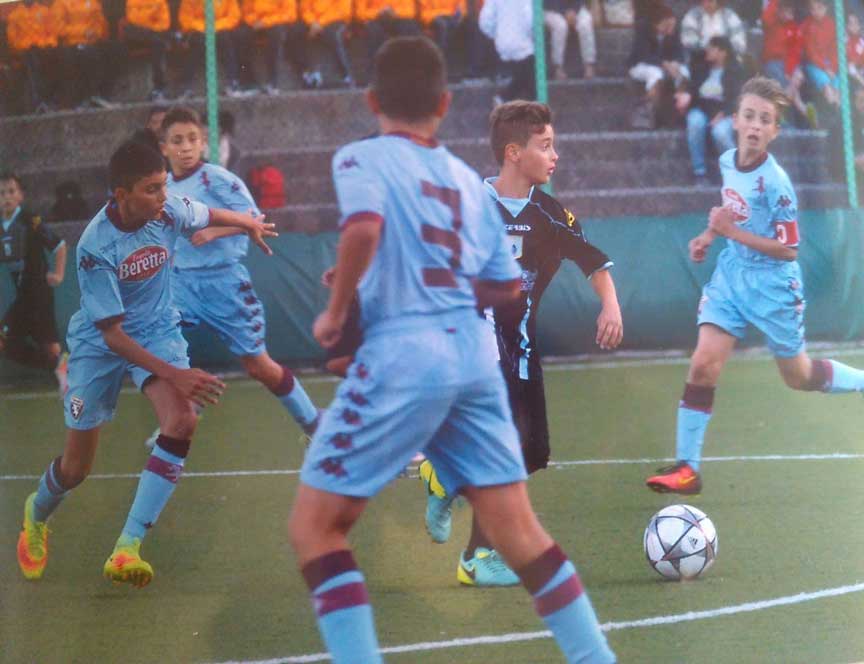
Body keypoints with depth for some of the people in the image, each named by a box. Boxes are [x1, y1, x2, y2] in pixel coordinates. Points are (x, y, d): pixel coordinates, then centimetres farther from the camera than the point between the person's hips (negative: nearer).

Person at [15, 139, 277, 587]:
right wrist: (173, 374, -37)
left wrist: (250, 225, 29)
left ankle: (127, 548, -26)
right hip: (99, 344, -3)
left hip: (157, 330, 3)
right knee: (75, 468, 5)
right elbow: (112, 333, -28)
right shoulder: (95, 248, -30)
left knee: (182, 420, -27)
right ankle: (36, 516, 44)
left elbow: (209, 217, 9)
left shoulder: (169, 211, -18)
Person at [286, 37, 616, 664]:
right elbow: (505, 286, 17)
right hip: (474, 355, 6)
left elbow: (364, 228, -22)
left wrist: (335, 313, -9)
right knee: (519, 531, 9)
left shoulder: (362, 158, 0)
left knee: (314, 525, 3)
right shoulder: (467, 179, 16)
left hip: (402, 357, -6)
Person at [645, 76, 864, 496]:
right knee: (703, 364, -9)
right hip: (731, 275, 5)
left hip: (772, 284, -5)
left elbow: (789, 250, -22)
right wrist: (710, 236, 2)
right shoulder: (727, 162, -3)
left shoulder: (775, 183, -24)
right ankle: (686, 468, -5)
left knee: (799, 377, 13)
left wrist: (732, 232, -26)